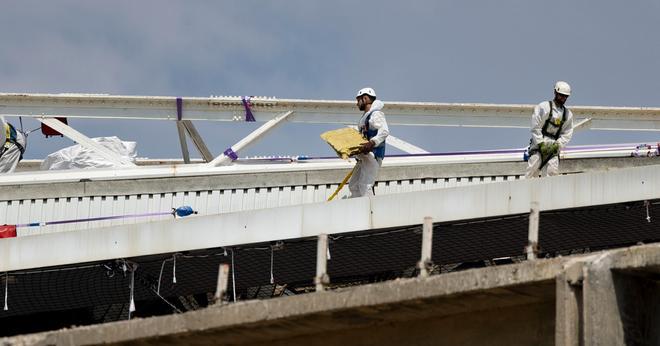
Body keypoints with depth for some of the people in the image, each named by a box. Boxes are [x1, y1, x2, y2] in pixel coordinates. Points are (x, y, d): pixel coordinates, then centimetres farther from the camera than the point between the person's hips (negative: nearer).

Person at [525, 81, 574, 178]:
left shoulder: (568, 114, 12)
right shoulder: (543, 107, -4)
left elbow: (567, 134, 11)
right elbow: (535, 127, -7)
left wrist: (557, 145, -5)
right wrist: (541, 144, -12)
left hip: (553, 146, 4)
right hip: (539, 142, -4)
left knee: (552, 171, -9)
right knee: (533, 170, -10)